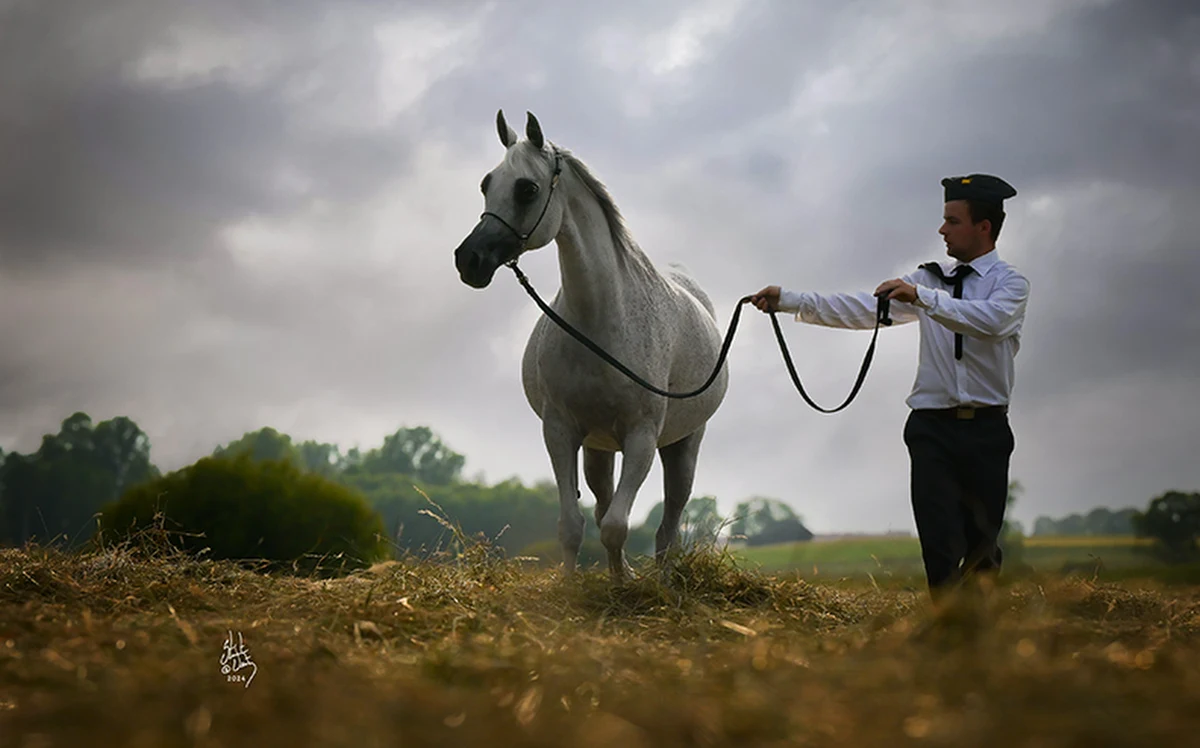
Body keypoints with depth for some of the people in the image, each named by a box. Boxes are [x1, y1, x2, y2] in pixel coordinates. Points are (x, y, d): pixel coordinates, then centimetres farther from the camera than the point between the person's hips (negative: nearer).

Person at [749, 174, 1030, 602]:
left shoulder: (1011, 283, 2)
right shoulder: (930, 280, 14)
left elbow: (992, 320, -21)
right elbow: (864, 310, 6)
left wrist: (923, 297, -31)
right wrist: (788, 301, -2)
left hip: (986, 429, -2)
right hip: (932, 427, 2)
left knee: (983, 547, 3)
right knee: (940, 547, -7)